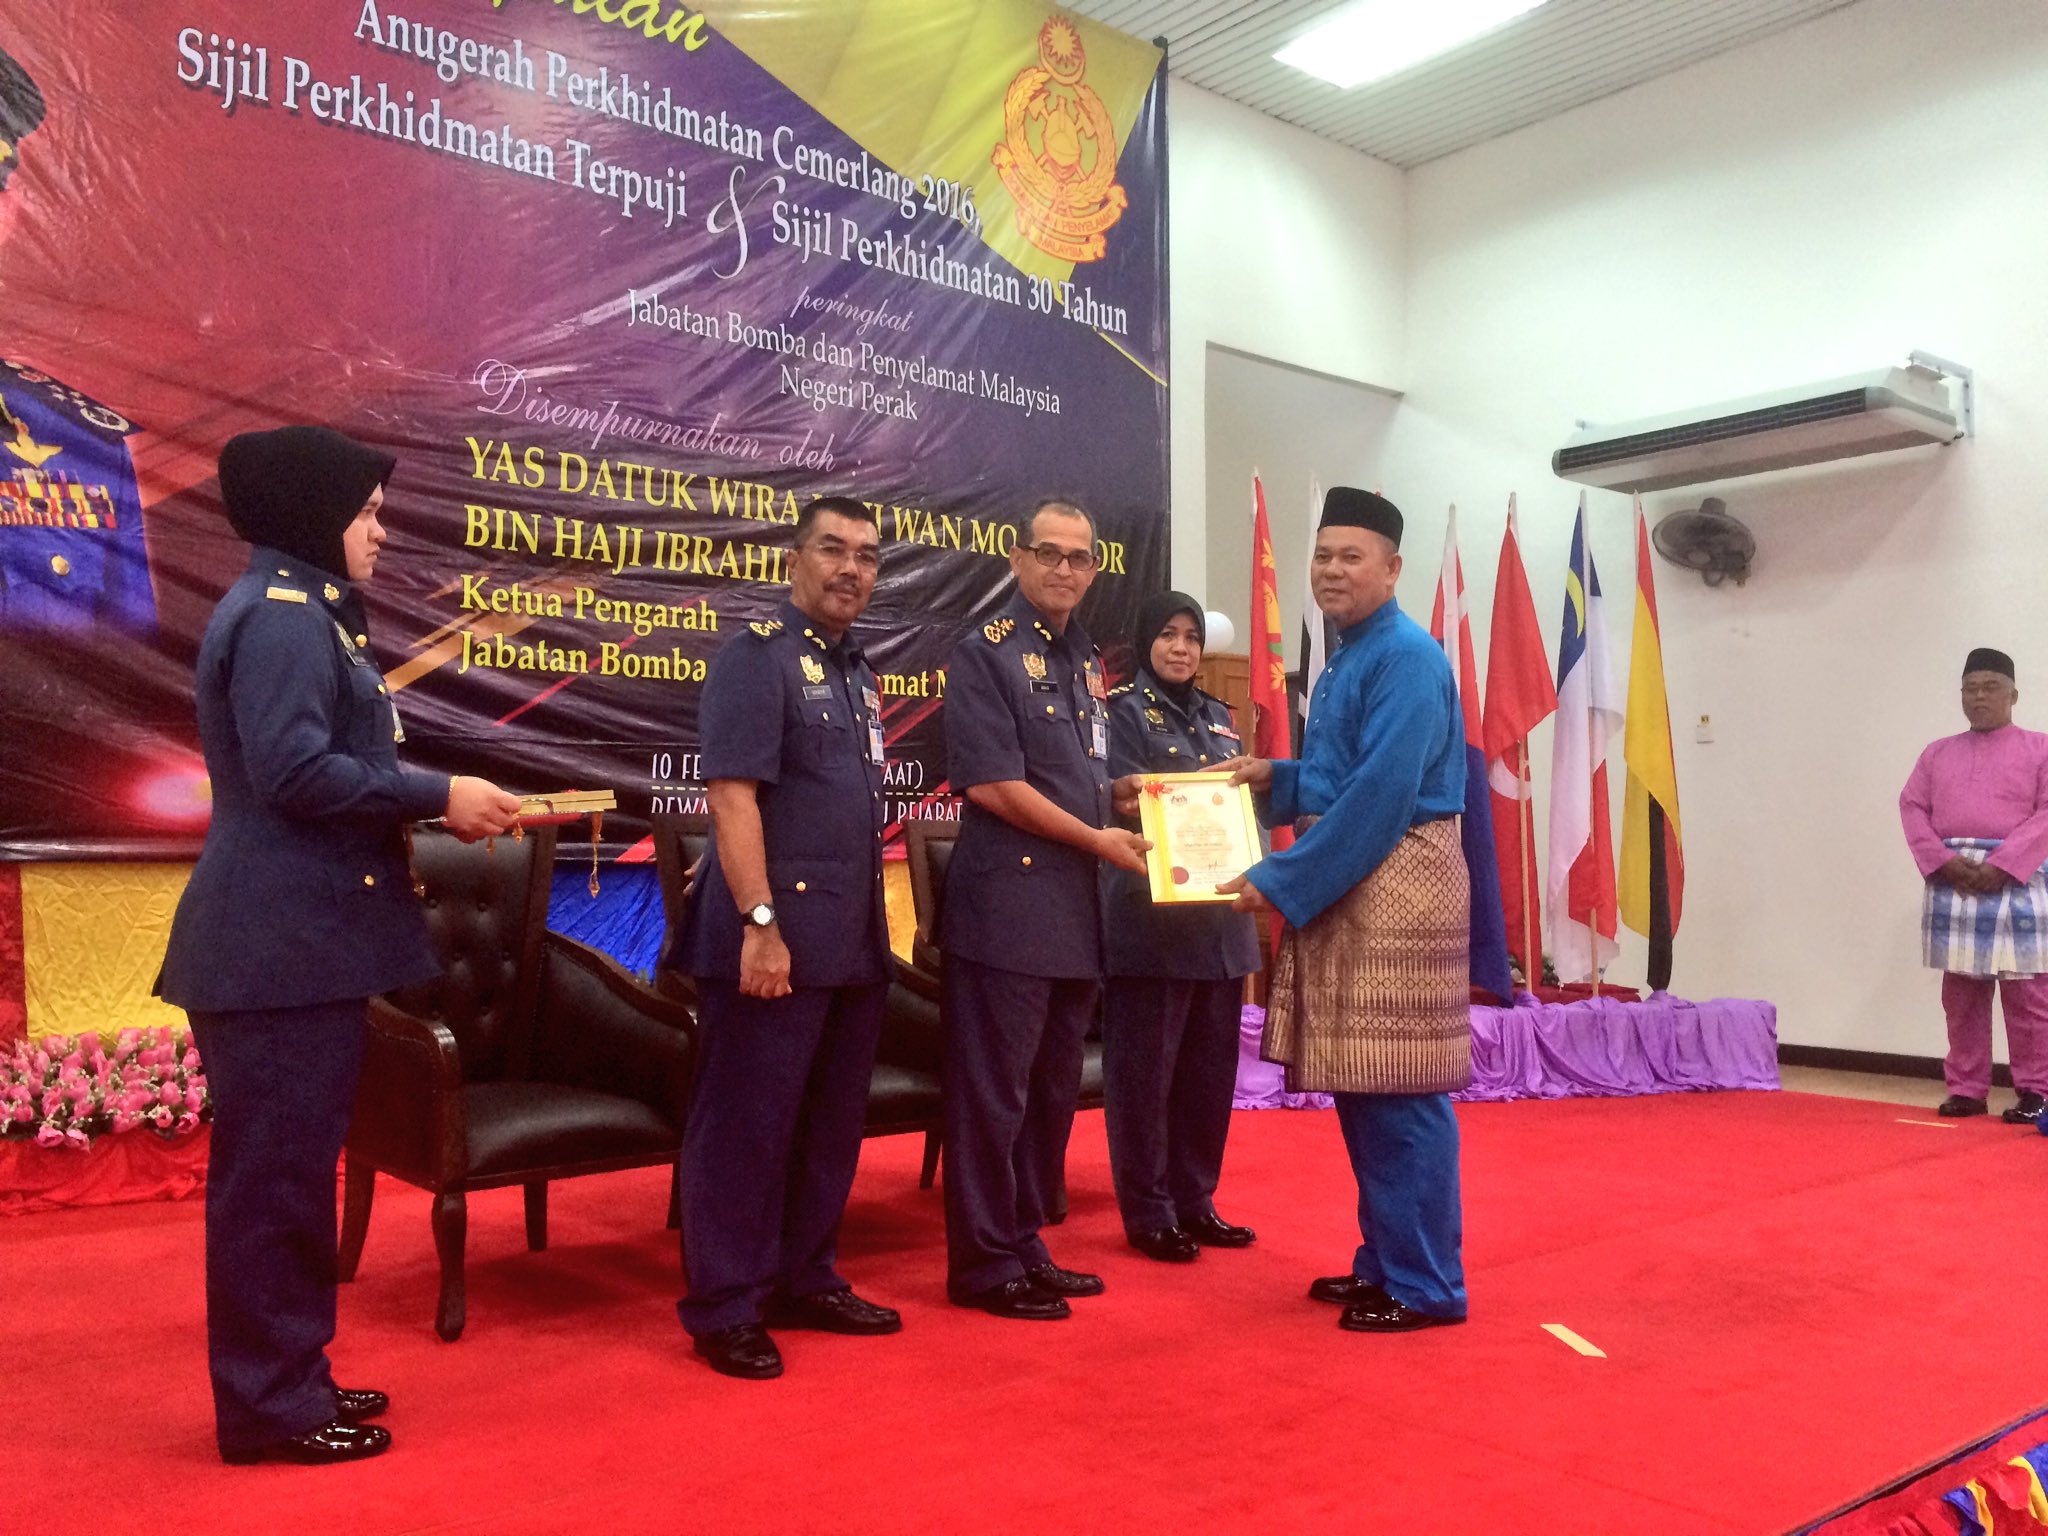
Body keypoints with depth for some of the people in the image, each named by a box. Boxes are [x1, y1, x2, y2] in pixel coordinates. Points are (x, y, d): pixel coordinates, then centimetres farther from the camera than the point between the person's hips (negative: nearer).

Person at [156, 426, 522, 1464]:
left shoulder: (305, 611, 21)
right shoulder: (281, 615, -13)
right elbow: (293, 769, -23)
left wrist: (426, 803, 10)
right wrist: (437, 795, -16)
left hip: (304, 939, 11)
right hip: (280, 947, -11)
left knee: (292, 1167, 16)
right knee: (273, 1172, -2)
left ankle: (288, 1376, 27)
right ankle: (266, 1405, 10)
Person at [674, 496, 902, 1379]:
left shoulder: (856, 673, 18)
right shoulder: (758, 654, -7)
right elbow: (732, 793, -16)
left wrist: (875, 924, 17)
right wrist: (761, 923, -22)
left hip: (853, 943, 9)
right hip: (775, 937, -8)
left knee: (832, 1123, 15)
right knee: (746, 1125, 0)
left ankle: (806, 1281, 29)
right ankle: (723, 1310, 13)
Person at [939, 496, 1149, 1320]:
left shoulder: (1087, 662, 17)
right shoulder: (984, 654, -7)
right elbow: (991, 784, -15)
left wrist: (1126, 793, 5)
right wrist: (1097, 838, -11)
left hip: (1075, 911, 8)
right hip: (1007, 904, -8)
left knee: (1053, 1090, 14)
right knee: (994, 1091, 0)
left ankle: (1025, 1245, 27)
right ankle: (984, 1263, 13)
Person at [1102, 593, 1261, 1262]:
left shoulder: (1216, 716, 19)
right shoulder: (1122, 709, 0)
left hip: (1221, 916, 7)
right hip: (1151, 913, -6)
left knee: (1211, 1064, 11)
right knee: (1146, 1067, -1)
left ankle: (1196, 1201, 23)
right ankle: (1149, 1213, 10)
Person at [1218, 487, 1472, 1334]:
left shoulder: (1406, 658, -13)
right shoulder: (1345, 659, 16)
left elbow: (1381, 792, -20)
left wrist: (1282, 881, -18)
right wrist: (1275, 779, 8)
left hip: (1396, 890, -9)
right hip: (1344, 890, 9)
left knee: (1398, 1092, -3)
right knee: (1358, 1088, 14)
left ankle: (1424, 1287, 9)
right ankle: (1384, 1262, 26)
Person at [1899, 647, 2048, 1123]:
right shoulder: (1937, 753, 16)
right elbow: (1912, 806, 7)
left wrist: (2001, 865, -15)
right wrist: (1943, 861, -9)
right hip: (1951, 884, 3)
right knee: (1960, 996, 8)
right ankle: (1966, 1090, 15)